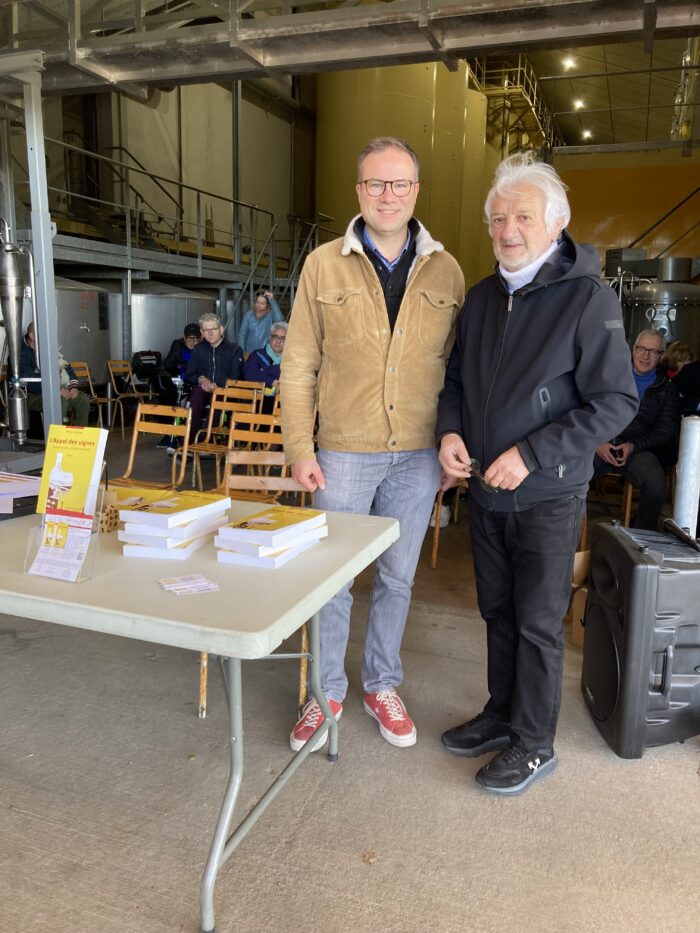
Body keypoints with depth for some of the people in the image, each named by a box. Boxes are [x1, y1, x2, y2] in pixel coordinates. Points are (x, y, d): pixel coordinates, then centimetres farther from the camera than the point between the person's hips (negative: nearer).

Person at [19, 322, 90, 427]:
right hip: (32, 395, -8)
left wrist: (73, 386, -1)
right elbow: (30, 383, -25)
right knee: (60, 401, -33)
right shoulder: (22, 353, -15)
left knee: (83, 399, -6)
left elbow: (66, 366, 16)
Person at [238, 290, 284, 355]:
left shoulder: (271, 314, -9)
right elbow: (242, 334, 3)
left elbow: (279, 320, -32)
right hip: (249, 353, 2)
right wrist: (242, 352, -4)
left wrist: (272, 299, -28)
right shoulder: (248, 315, 0)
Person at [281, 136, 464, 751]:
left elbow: (456, 368, 7)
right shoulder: (324, 265, 0)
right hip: (343, 453, -1)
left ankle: (382, 684, 35)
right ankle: (328, 693, 29)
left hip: (417, 457, 2)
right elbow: (298, 365, 0)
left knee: (398, 578, 14)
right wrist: (300, 448, -5)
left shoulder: (445, 272, 4)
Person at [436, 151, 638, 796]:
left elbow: (617, 401, -16)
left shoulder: (588, 298, -12)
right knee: (498, 612, 18)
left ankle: (534, 744, 24)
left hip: (547, 496, -6)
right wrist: (449, 431, -4)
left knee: (539, 622, 6)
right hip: (485, 490, 6)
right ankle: (502, 714, 37)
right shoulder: (482, 297, 7)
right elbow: (457, 378, 16)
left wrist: (530, 455, -21)